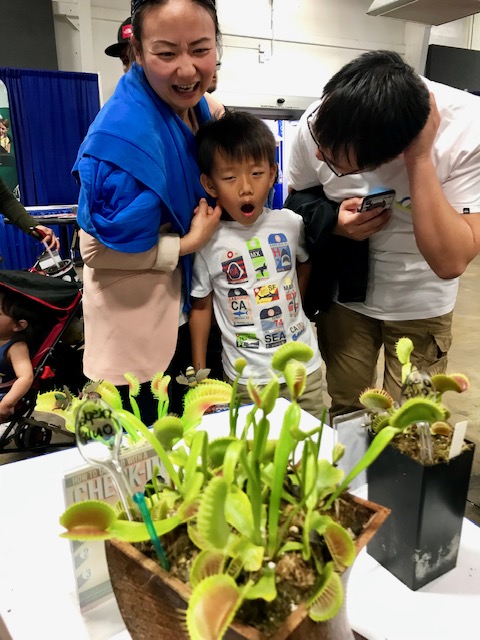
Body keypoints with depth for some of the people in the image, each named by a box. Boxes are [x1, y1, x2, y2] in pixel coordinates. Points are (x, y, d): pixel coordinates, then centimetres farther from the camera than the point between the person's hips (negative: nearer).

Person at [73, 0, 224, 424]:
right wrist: (190, 243, -21)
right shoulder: (123, 134, -28)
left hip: (187, 302, 8)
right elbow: (99, 250, -22)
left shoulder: (202, 108, -3)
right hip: (135, 317, -7)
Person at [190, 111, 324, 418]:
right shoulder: (209, 242, -12)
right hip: (246, 378, -3)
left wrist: (290, 307, 8)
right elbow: (201, 307, -3)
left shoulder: (290, 224, -5)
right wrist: (199, 373, 0)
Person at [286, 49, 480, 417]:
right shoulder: (318, 125, -20)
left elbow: (450, 262, -31)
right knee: (344, 414, 16)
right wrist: (334, 221, -22)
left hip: (420, 305, -1)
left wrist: (420, 159, -37)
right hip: (344, 293, 2)